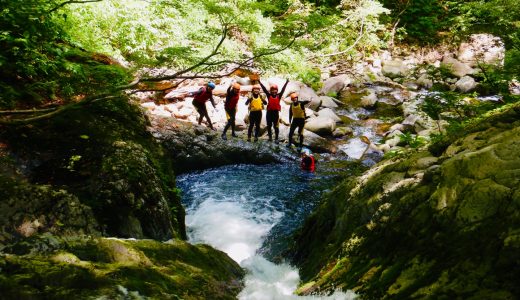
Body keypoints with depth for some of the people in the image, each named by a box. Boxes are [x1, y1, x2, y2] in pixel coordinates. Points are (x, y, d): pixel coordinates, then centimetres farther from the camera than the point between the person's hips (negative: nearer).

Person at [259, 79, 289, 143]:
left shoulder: (279, 96, 2)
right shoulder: (269, 95, 2)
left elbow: (283, 90, -1)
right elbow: (264, 89, -2)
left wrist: (286, 83, -6)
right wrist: (260, 82, -7)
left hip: (276, 112, -1)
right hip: (269, 112, 1)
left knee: (276, 126, -2)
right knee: (269, 126, 9)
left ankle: (276, 138, 1)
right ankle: (270, 137, 23)